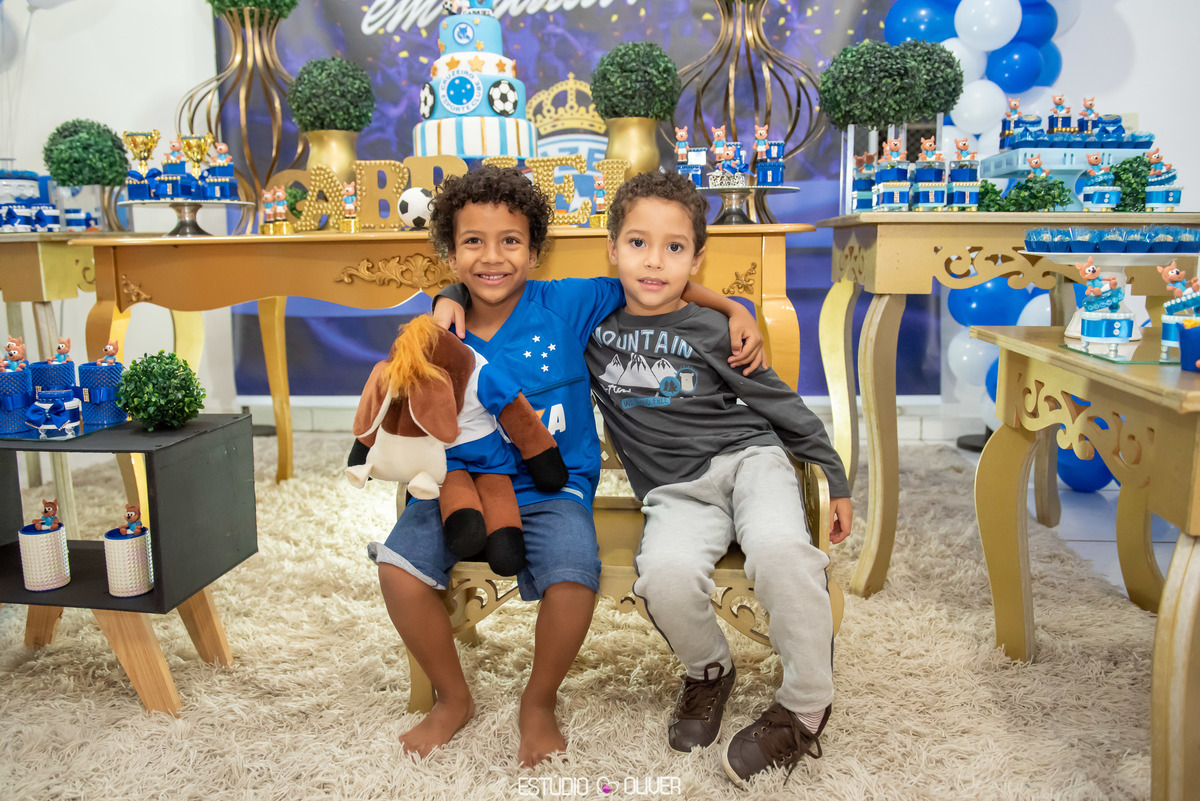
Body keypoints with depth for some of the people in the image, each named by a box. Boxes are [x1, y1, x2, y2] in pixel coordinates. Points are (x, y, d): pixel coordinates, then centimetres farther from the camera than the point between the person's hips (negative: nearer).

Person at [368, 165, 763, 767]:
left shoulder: (565, 305, -3)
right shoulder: (445, 328, 3)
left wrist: (735, 310, -6)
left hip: (552, 488, -2)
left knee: (575, 576, -30)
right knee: (398, 563, -21)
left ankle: (540, 702, 5)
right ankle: (453, 699, 9)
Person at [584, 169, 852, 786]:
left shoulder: (712, 331, 3)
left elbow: (782, 404, 9)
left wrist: (834, 478, 10)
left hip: (746, 457, 0)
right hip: (674, 490, 1)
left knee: (780, 549, -33)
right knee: (666, 575, -32)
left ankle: (803, 711, -11)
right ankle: (708, 672, 3)